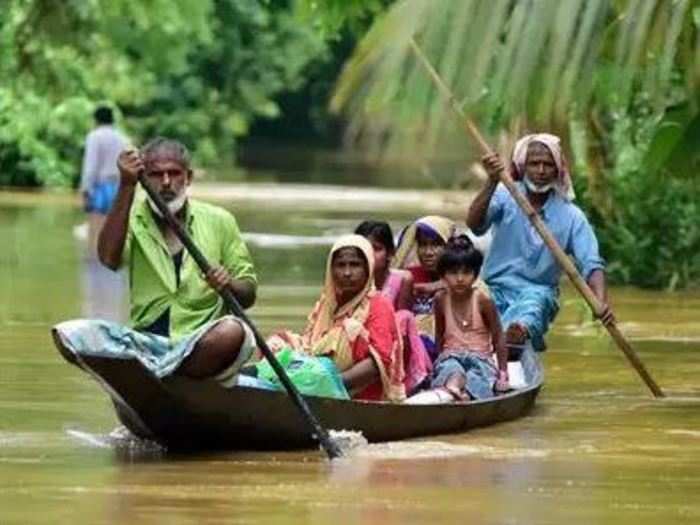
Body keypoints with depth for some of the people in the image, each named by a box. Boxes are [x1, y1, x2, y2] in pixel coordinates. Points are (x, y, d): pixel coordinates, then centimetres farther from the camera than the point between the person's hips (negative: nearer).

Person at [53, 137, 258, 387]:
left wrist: (229, 286, -15)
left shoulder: (218, 221, 10)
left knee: (232, 332, -36)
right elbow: (109, 258, -15)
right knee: (68, 333, -24)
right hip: (146, 341, 0)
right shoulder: (132, 218, 8)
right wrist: (126, 187, -18)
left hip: (201, 346, 0)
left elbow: (248, 295, 10)